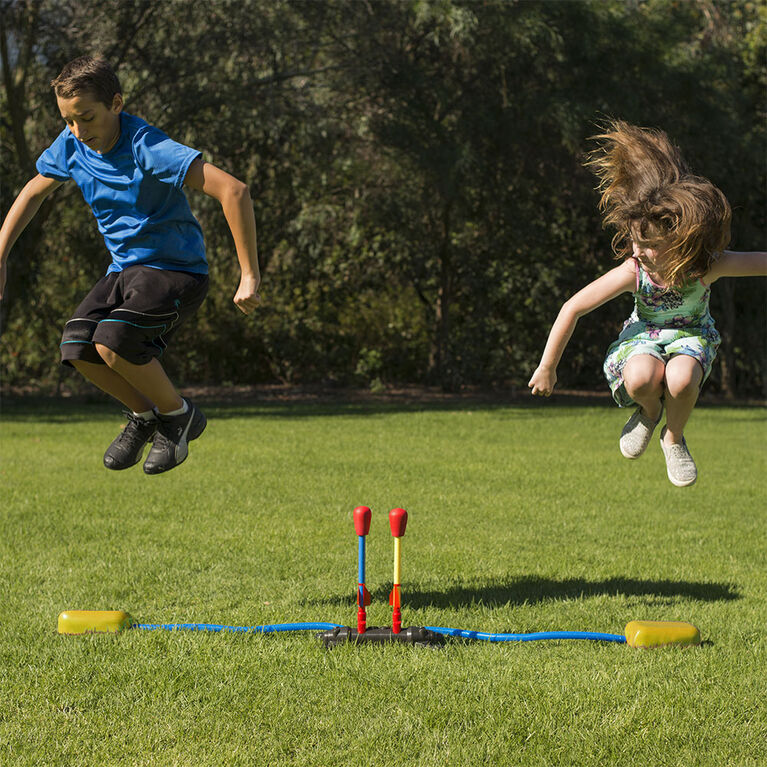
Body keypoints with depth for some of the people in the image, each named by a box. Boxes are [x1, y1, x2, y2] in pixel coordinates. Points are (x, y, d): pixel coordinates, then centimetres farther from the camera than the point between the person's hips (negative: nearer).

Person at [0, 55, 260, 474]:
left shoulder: (147, 149, -26)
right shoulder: (71, 146, -5)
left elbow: (233, 191, -32)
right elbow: (34, 192, 17)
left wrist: (249, 277, -29)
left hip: (176, 270, -7)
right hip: (125, 269, 7)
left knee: (112, 342, -28)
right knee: (77, 347, -16)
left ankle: (178, 413, -1)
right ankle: (144, 414, 10)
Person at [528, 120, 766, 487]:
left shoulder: (710, 266, -29)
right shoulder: (632, 272, -27)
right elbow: (573, 308, -19)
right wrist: (547, 368, -12)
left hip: (691, 335, 0)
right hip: (645, 334, 0)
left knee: (681, 379, -37)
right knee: (641, 379, -37)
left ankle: (674, 438, -2)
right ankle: (649, 412, 2)